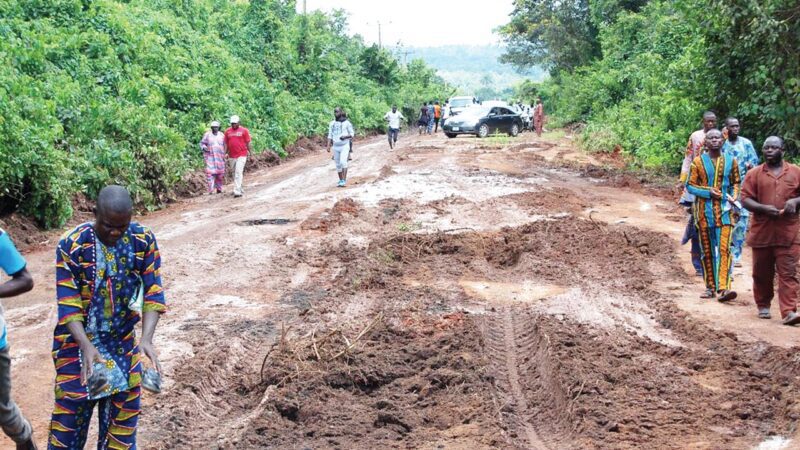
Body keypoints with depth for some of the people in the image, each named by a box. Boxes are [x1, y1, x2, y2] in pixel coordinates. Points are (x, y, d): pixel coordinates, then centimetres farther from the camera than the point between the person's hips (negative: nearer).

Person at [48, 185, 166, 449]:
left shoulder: (144, 241, -11)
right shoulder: (71, 246, -18)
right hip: (79, 342, -2)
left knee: (123, 414, 13)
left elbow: (152, 295, -11)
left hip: (123, 343, 3)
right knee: (71, 413, 6)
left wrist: (146, 339, -27)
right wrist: (87, 346, -33)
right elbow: (68, 305, -18)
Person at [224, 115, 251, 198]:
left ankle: (237, 191, -17)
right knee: (235, 173, 12)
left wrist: (249, 152, -4)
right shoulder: (227, 131, 9)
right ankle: (240, 189, 26)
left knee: (238, 172, -14)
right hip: (232, 156, 5)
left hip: (241, 155, -5)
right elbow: (226, 143, 13)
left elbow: (247, 142, 1)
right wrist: (225, 153, 6)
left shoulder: (244, 131, -1)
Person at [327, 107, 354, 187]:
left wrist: (345, 136, -19)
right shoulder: (332, 123, 8)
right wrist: (328, 146, 0)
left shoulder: (346, 123, -3)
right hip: (336, 147, 4)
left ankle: (344, 180, -20)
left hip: (344, 146, -4)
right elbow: (330, 135, 10)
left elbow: (352, 133, 0)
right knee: (338, 164, 7)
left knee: (343, 162, -20)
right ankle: (341, 180, 17)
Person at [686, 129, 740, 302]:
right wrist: (708, 191, -14)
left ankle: (723, 288, -20)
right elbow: (690, 185, 1)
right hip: (704, 210, 0)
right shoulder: (698, 161, 1)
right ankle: (710, 287, 17)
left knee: (724, 248, -13)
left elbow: (736, 182, 16)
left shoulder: (731, 161, 6)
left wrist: (734, 196, -4)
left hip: (724, 209, 0)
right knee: (707, 250, 7)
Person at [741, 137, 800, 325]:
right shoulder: (754, 174, 4)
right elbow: (745, 199, -1)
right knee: (762, 273, 11)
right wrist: (763, 208, -17)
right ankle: (763, 306, 28)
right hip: (761, 233, 1)